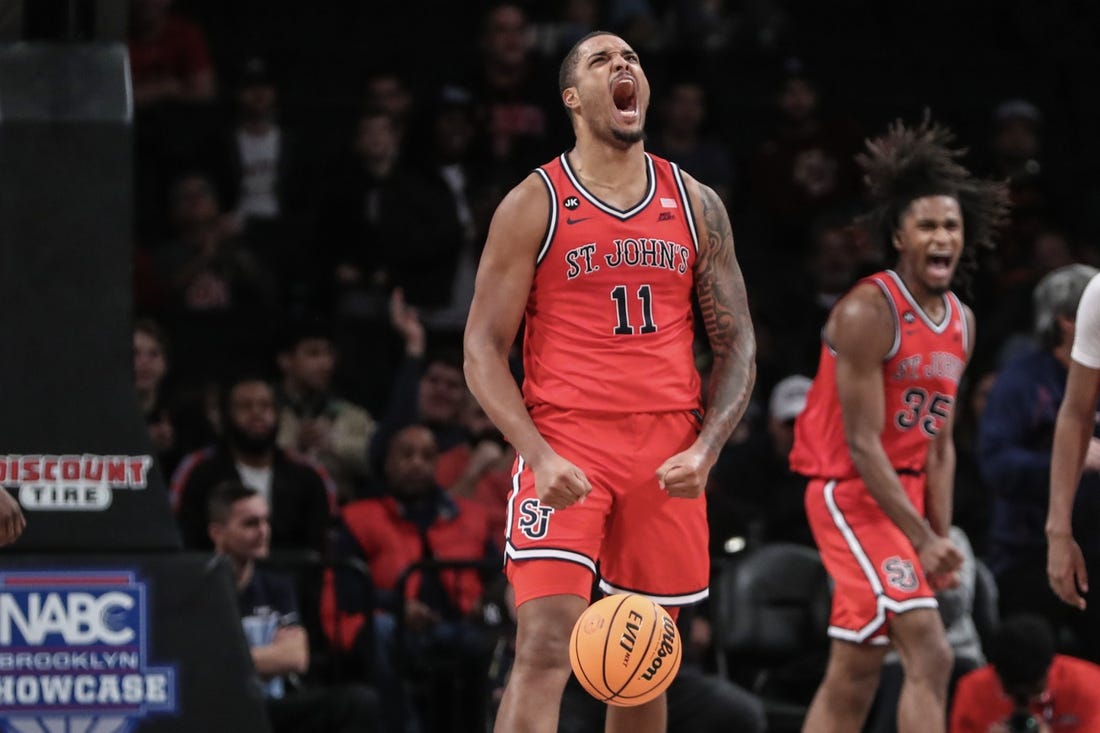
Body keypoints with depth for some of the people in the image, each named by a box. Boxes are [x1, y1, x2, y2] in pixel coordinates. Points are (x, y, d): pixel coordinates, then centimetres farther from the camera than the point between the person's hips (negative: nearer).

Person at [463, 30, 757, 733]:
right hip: (564, 444, -4)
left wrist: (705, 450, -5)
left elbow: (737, 344, 12)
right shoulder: (533, 205, 0)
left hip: (667, 455, 4)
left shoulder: (697, 205, 10)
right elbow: (484, 349, -2)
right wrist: (537, 455, -16)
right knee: (545, 648, -17)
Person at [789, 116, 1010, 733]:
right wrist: (921, 540, -22)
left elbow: (940, 443, 14)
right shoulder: (868, 312, -17)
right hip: (851, 491, -9)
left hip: (905, 491, 9)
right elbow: (861, 444, -20)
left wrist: (942, 538, 5)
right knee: (930, 653, -20)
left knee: (856, 675, 10)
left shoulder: (961, 322, 8)